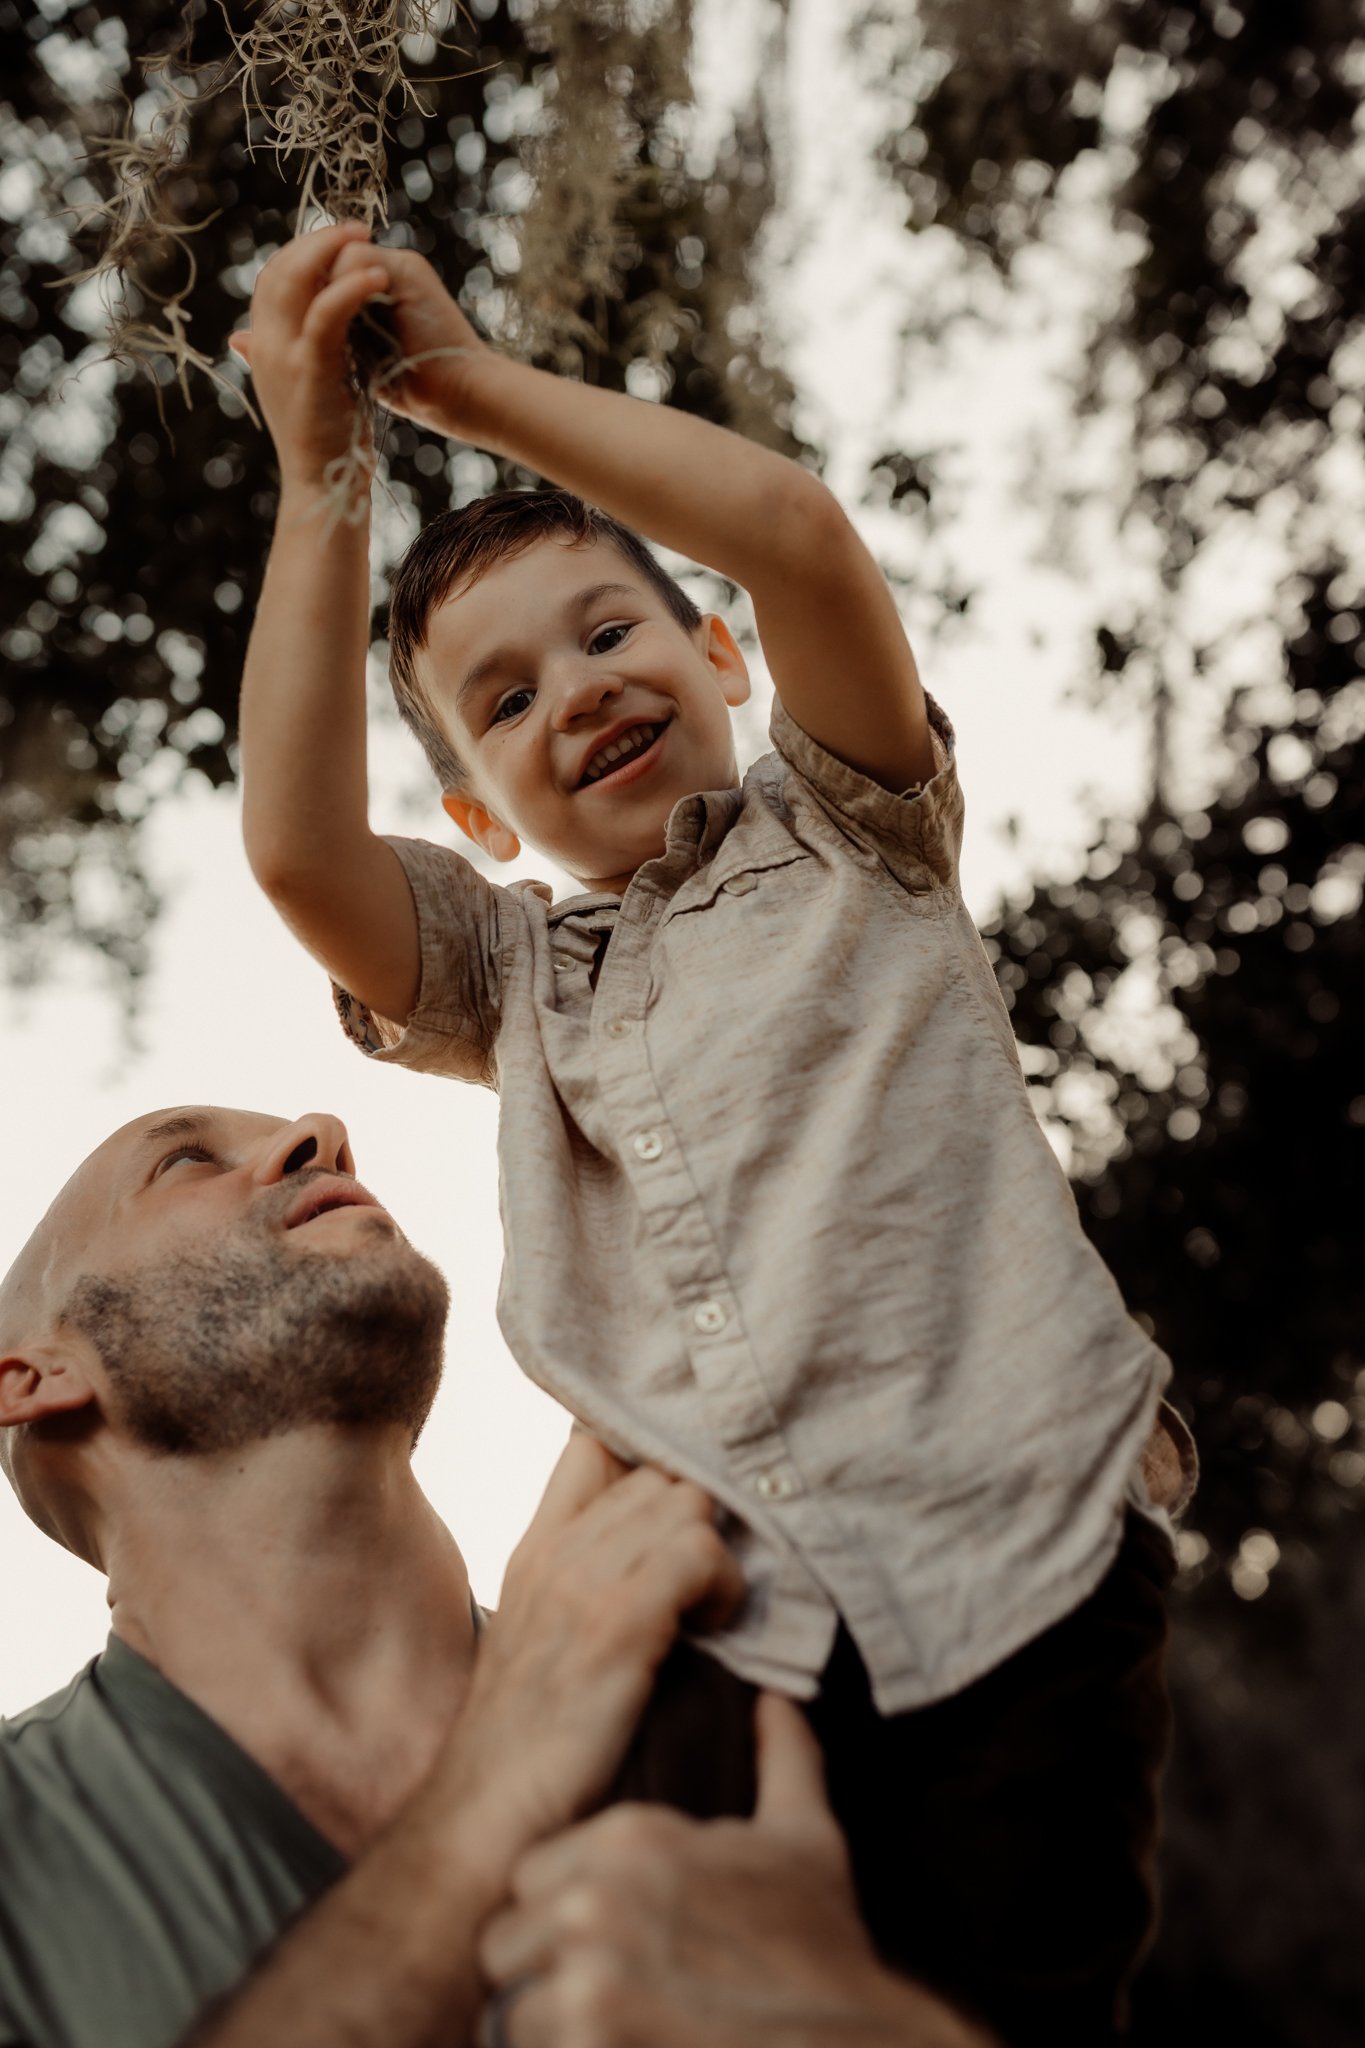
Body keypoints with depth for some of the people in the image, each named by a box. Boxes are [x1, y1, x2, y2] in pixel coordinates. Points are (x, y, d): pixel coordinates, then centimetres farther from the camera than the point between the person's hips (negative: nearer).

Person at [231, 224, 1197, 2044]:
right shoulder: (518, 978, 21)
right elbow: (297, 851, 2)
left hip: (1022, 1563, -2)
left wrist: (466, 377, 4)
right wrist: (319, 473, 3)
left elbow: (795, 532, -3)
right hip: (735, 1635, 2)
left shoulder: (842, 835, 15)